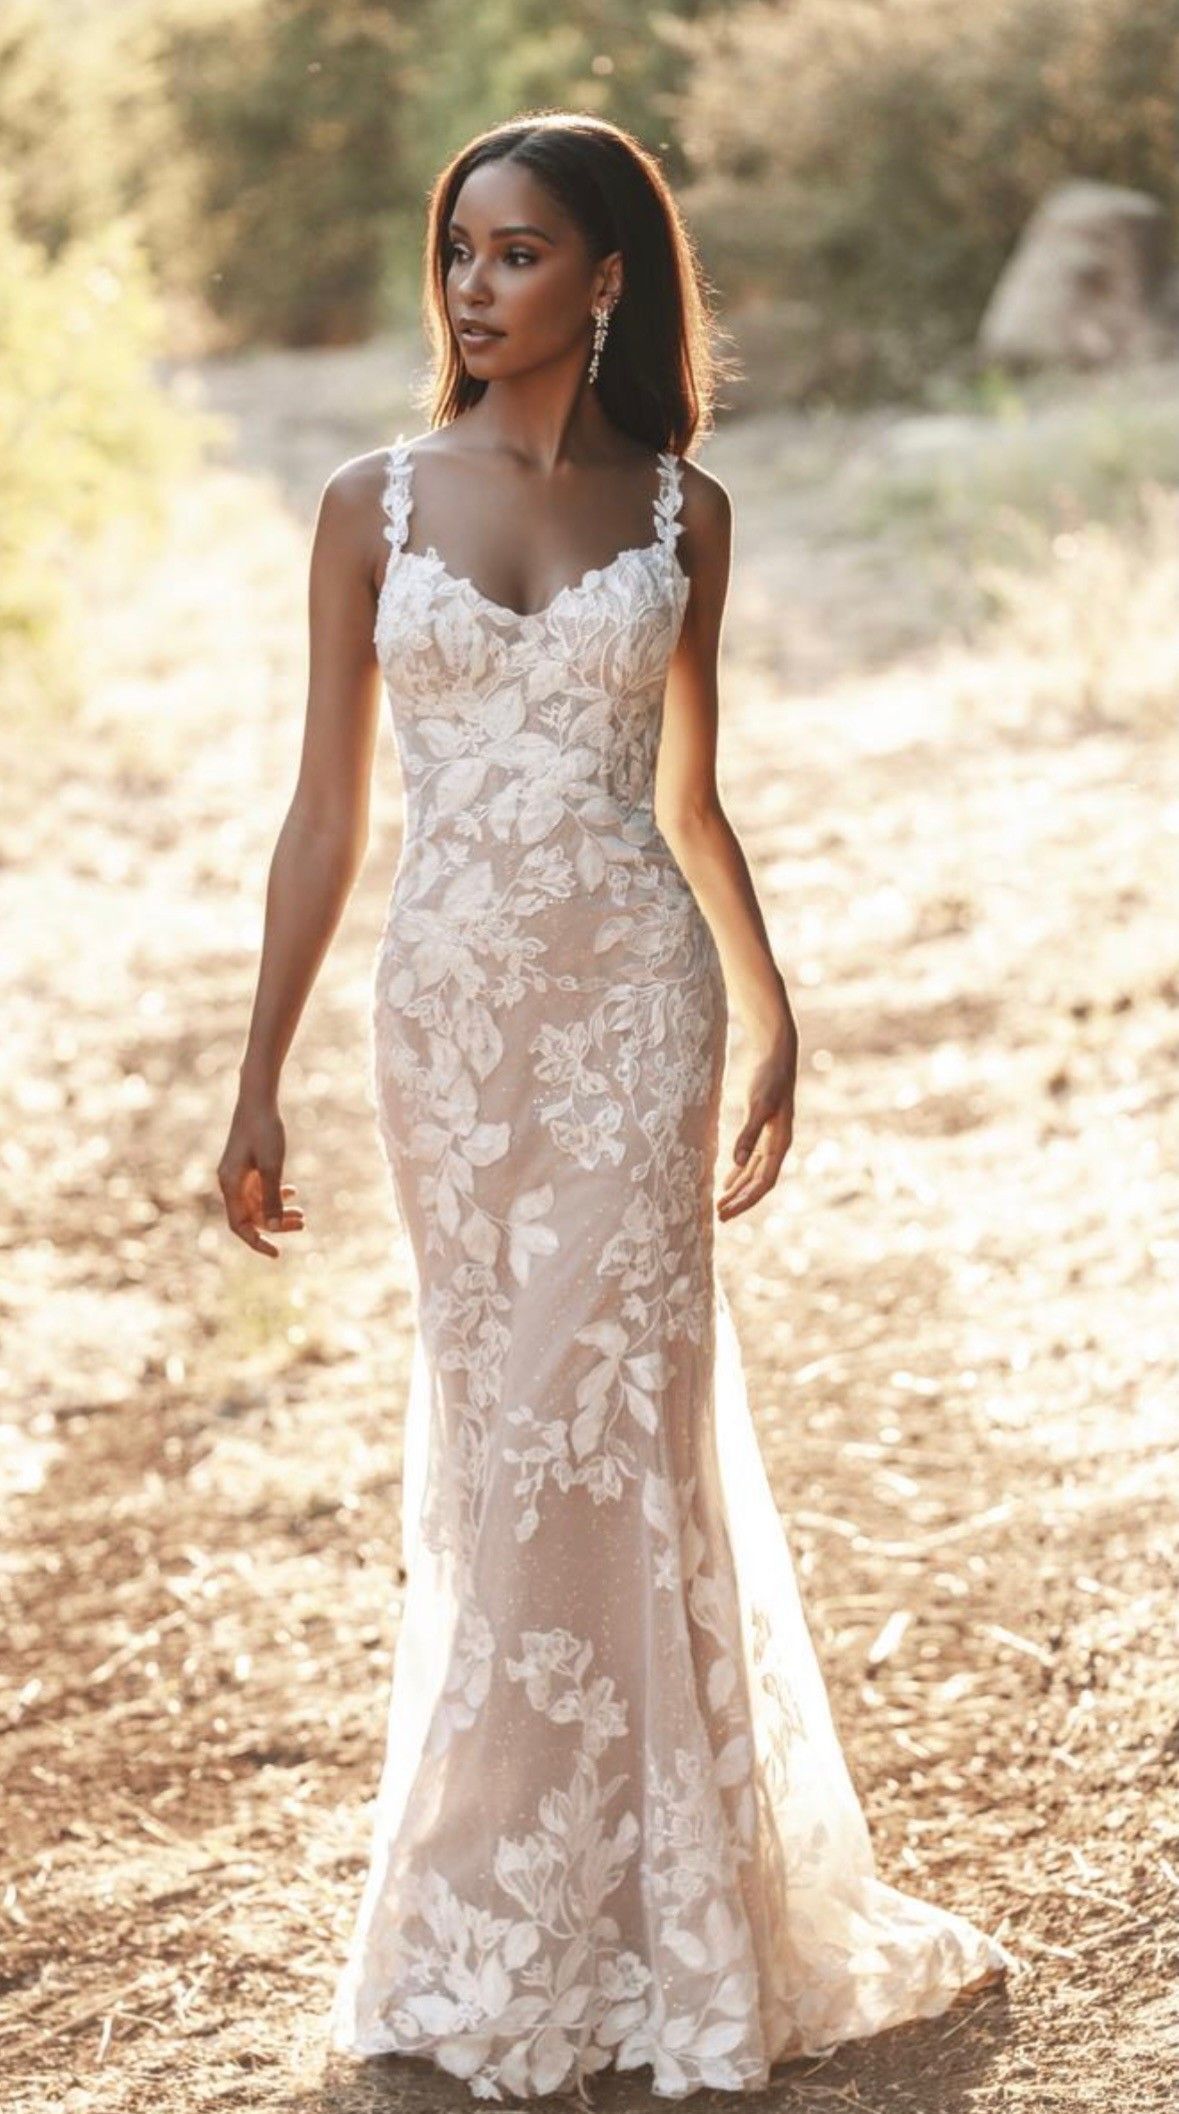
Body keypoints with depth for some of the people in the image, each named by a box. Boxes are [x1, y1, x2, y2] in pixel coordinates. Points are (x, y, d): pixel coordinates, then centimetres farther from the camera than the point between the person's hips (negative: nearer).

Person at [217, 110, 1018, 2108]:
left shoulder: (682, 511, 4)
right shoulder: (374, 504, 3)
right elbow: (327, 811, 4)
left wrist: (773, 1023, 16)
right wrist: (258, 1079, 1)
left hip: (636, 996, -1)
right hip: (451, 1004, 1)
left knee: (619, 1428, -1)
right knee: (496, 1442, 7)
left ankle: (645, 1916, 12)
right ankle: (513, 1926, 22)